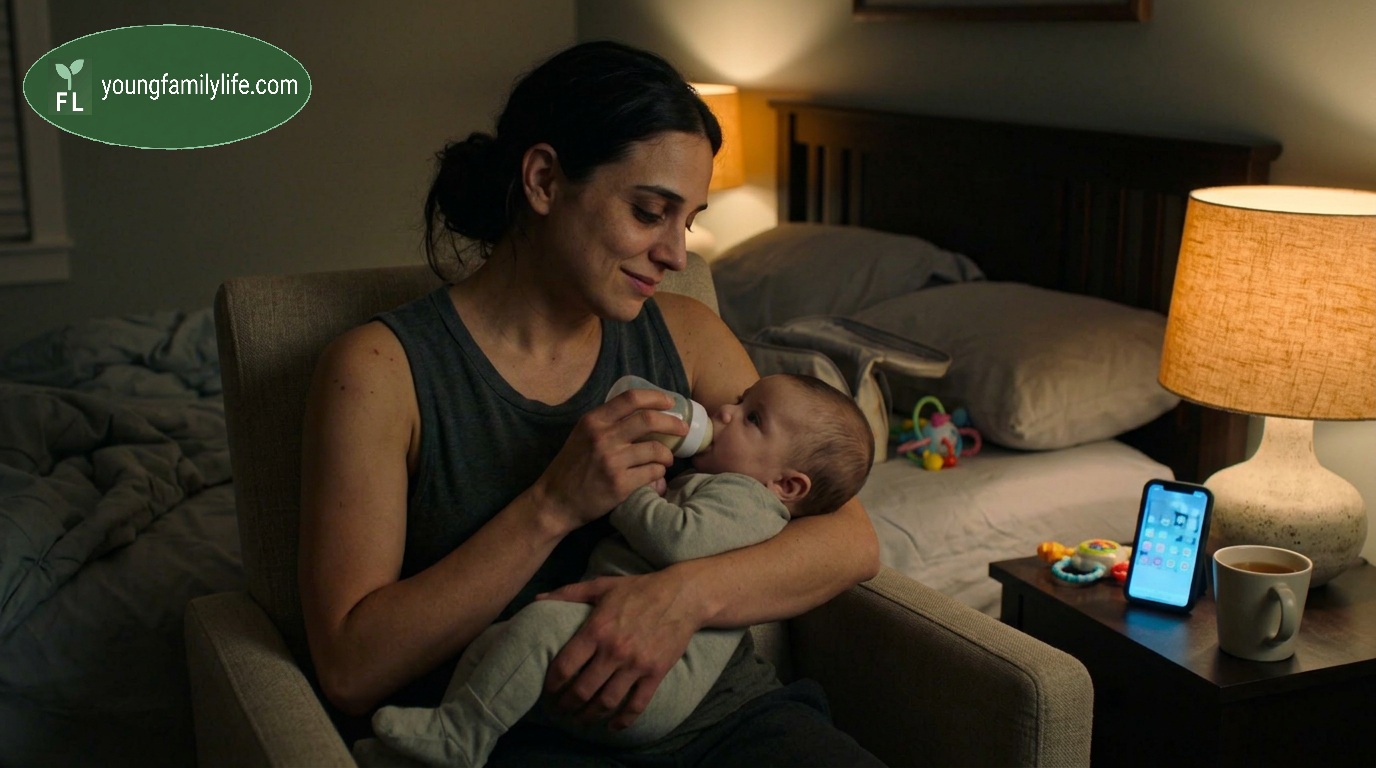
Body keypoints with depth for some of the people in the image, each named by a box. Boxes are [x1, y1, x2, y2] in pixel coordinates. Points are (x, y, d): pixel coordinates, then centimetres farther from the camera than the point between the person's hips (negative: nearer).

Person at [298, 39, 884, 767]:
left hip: (718, 707, 4)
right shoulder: (381, 368, -5)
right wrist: (552, 506, -18)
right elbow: (349, 671, -10)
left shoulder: (686, 334, 7)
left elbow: (852, 538, 3)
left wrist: (688, 593, -16)